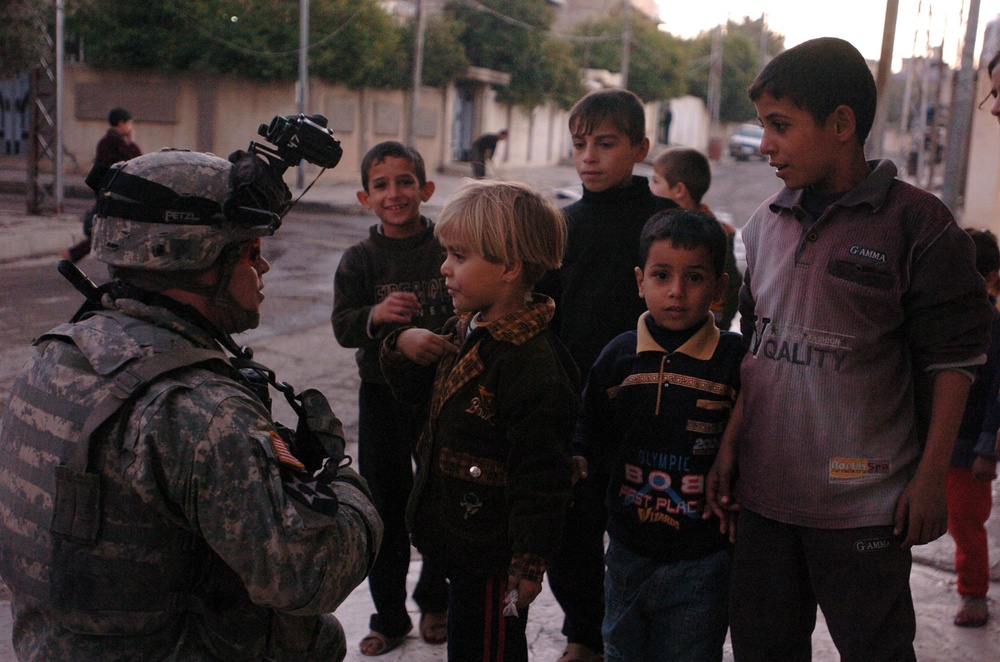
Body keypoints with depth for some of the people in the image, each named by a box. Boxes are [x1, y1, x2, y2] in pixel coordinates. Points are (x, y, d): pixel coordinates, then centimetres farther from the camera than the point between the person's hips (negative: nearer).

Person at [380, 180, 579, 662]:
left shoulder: (533, 363, -26)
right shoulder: (461, 332, 4)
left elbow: (541, 475, -25)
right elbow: (416, 389, 19)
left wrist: (530, 562, -21)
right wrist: (402, 346, -3)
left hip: (492, 552, -9)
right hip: (459, 536, 9)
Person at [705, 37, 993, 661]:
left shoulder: (916, 222, -9)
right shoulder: (767, 224, 8)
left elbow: (952, 358, -7)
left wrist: (931, 477, -9)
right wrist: (731, 444, 8)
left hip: (864, 500, -5)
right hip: (765, 488, 5)